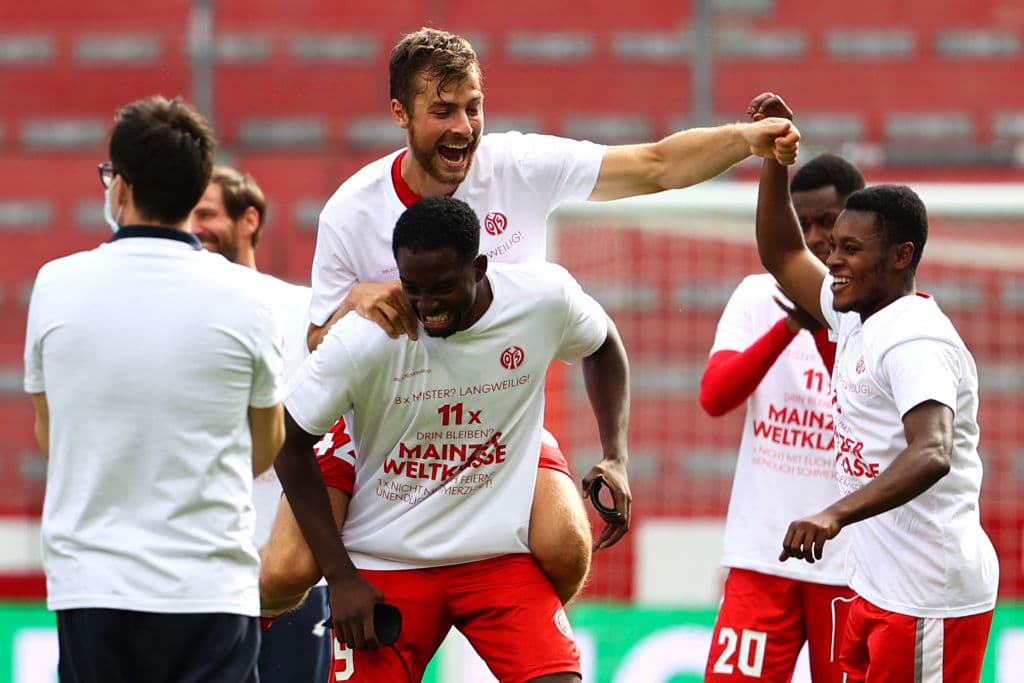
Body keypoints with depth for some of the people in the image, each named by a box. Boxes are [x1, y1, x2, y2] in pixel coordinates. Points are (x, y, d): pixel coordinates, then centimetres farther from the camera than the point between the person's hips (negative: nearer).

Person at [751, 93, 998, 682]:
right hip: (881, 588, 10)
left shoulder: (915, 339, -18)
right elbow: (782, 255, 28)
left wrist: (836, 515, -45)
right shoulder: (857, 319, 12)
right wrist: (774, 155, 17)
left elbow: (931, 455, -33)